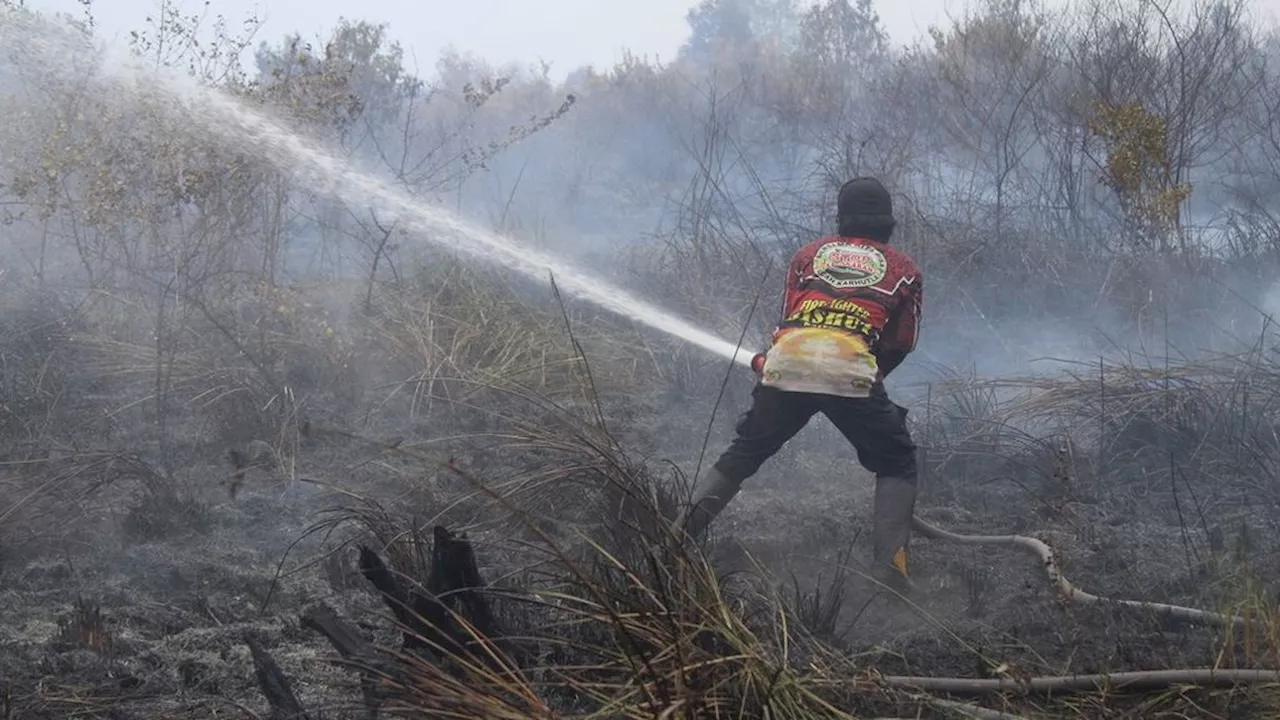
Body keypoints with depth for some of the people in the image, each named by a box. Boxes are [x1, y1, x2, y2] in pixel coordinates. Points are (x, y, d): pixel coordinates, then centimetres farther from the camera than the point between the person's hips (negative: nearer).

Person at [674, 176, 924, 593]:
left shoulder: (809, 254, 25)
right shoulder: (903, 270, 20)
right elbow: (900, 345, 21)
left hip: (788, 363, 2)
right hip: (851, 369, -2)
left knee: (743, 454, 20)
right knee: (896, 464, 16)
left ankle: (679, 536, 11)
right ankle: (889, 565, -1)